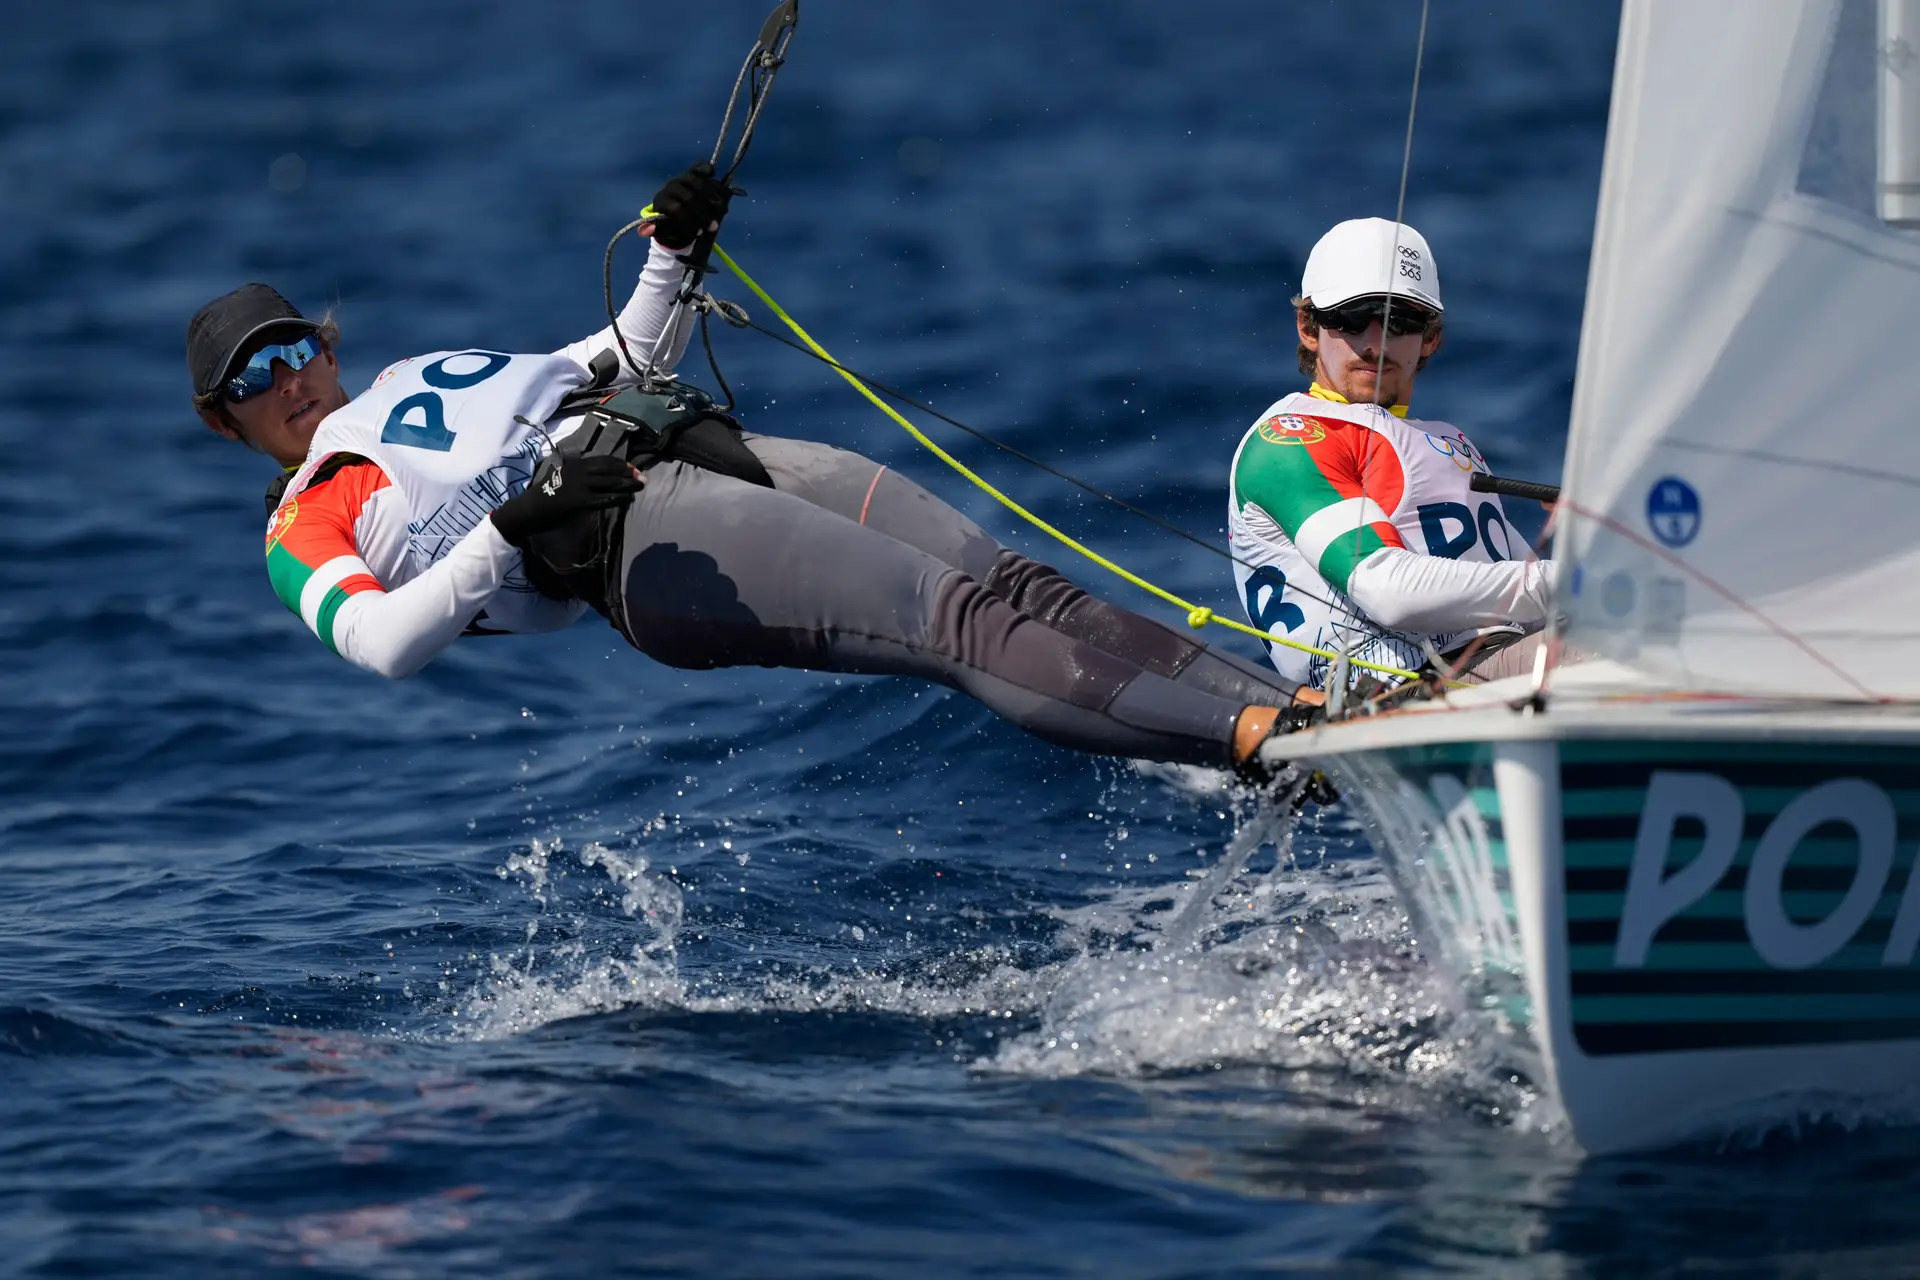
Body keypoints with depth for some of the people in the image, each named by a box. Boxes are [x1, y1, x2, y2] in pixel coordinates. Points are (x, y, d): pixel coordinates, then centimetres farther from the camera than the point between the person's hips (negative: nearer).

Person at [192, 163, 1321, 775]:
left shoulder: (431, 376, 34)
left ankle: (1284, 698, -26)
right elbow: (379, 642, -7)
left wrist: (676, 249, 21)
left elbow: (629, 358, 39)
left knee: (1008, 585, -14)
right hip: (635, 536, -7)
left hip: (718, 452, 7)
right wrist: (510, 536, -20)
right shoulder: (302, 531, 14)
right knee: (952, 621, -26)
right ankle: (1253, 736, -40)